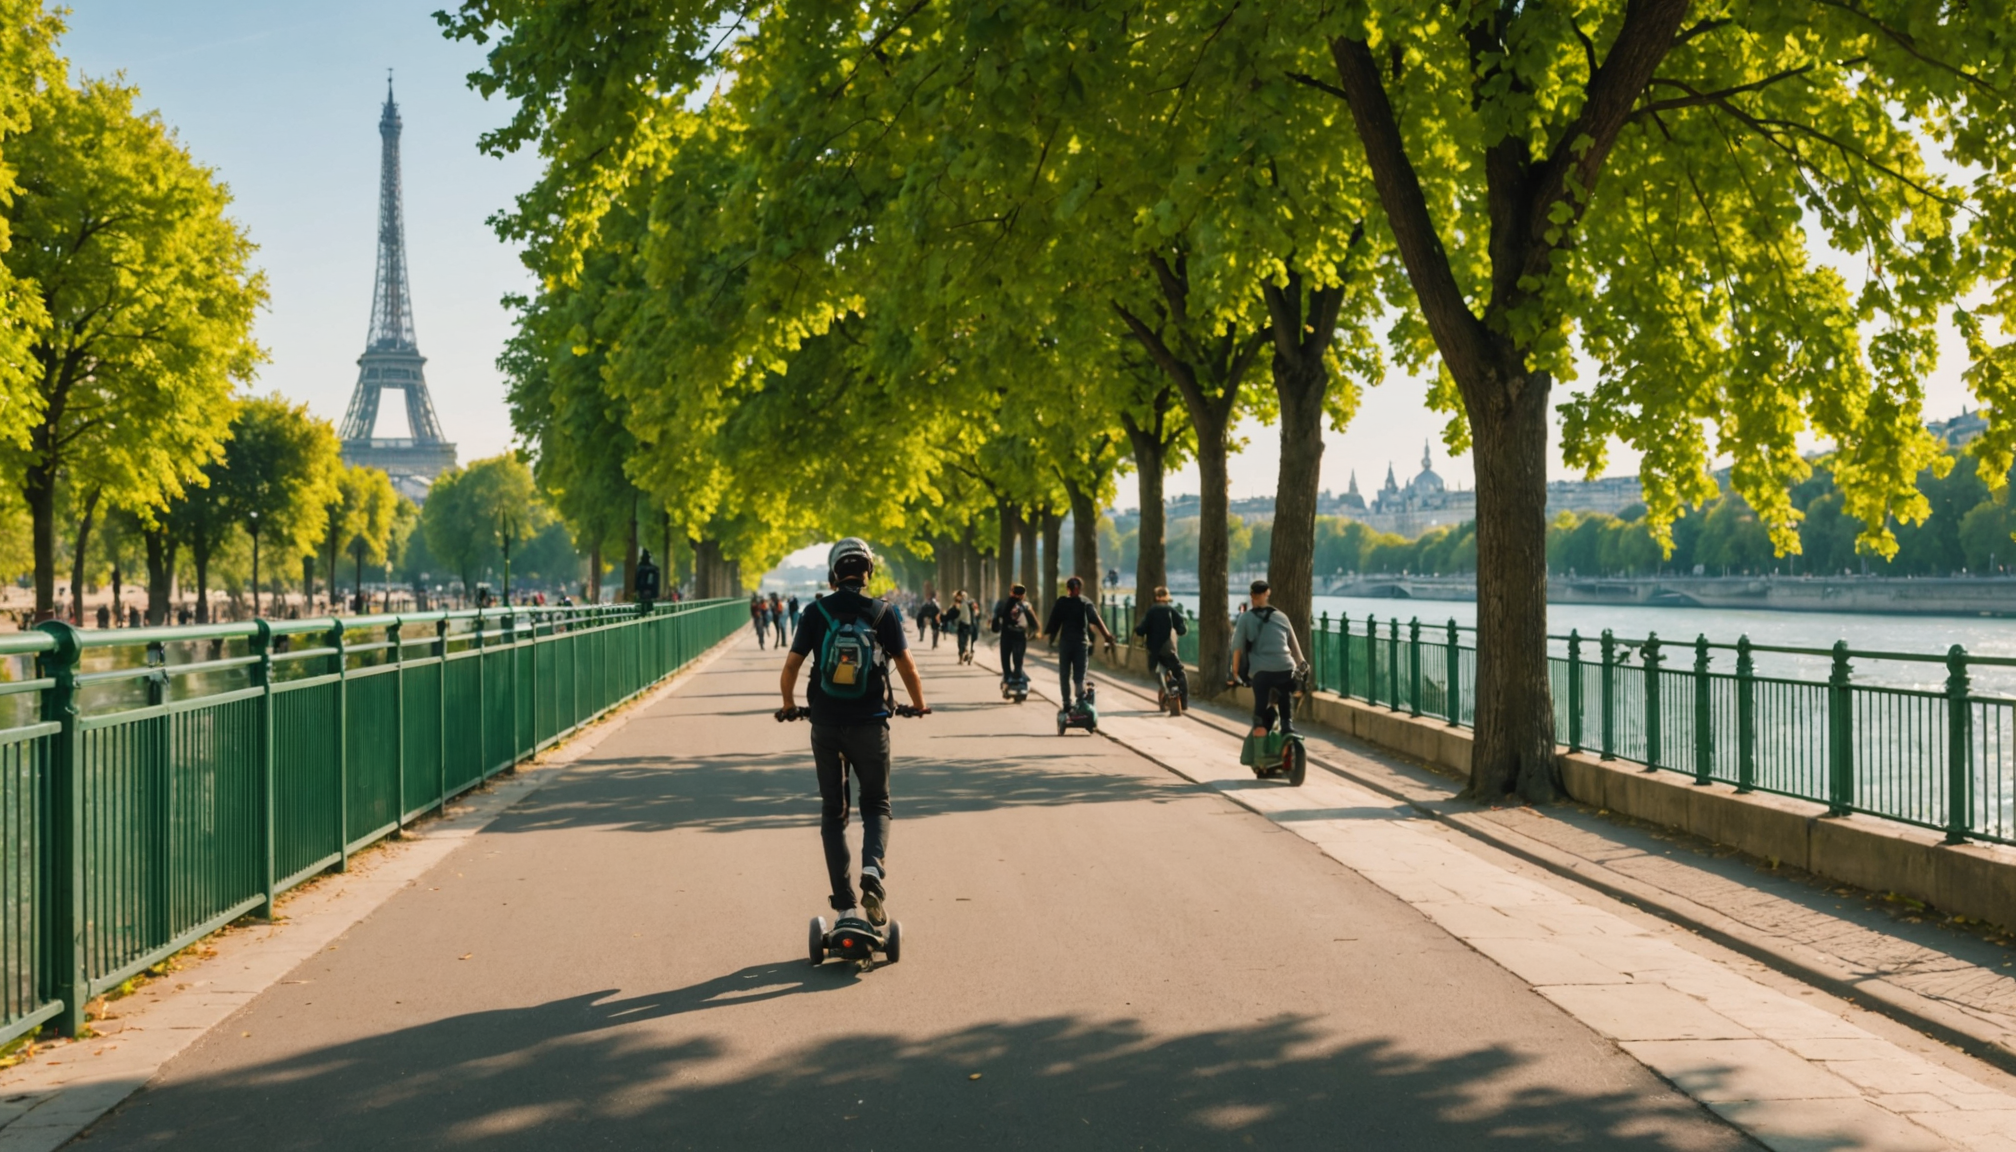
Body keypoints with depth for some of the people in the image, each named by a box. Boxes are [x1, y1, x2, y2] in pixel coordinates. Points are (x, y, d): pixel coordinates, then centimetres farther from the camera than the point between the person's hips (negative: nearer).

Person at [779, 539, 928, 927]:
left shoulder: (818, 612, -3)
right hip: (870, 724, -1)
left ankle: (844, 906, 8)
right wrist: (918, 705, 16)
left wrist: (789, 706, 17)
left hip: (826, 724, 1)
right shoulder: (884, 613, -4)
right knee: (876, 804, 15)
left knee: (833, 813, 12)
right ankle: (873, 870, -13)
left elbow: (790, 670, -2)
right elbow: (907, 666, -3)